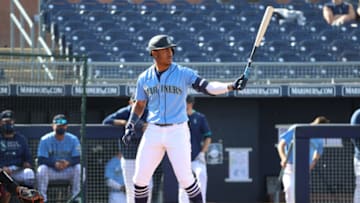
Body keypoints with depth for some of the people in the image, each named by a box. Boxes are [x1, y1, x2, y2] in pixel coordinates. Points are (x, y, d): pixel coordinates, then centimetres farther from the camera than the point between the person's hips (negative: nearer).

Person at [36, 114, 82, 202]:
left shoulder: (73, 139, -2)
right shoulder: (45, 140, -6)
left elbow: (78, 159, -10)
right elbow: (41, 161, -14)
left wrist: (68, 163, -33)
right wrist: (55, 164, -33)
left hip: (68, 170, 1)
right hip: (51, 171, -1)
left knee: (79, 167, -27)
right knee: (42, 169, -32)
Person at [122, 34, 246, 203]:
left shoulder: (184, 74, -5)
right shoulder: (144, 78, 5)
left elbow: (207, 87, -17)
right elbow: (139, 105, 17)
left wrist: (231, 86, -33)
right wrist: (130, 125, 3)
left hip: (177, 132, -3)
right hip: (153, 132, 3)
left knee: (185, 177, -8)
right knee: (140, 178, 3)